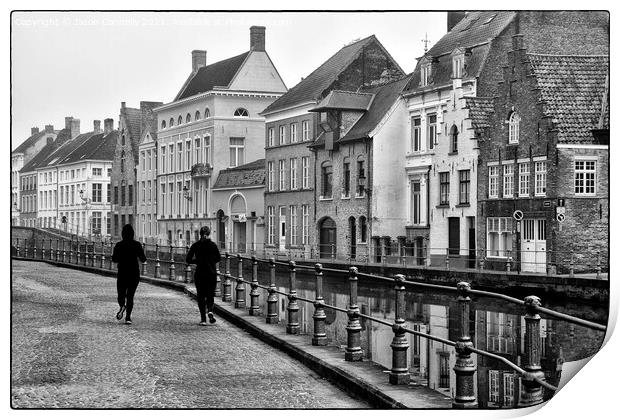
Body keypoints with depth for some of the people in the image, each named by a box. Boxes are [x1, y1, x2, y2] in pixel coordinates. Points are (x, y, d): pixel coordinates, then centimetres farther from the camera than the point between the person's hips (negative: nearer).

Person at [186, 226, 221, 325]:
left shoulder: (195, 245, -4)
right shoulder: (213, 245, -6)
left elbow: (188, 260, -3)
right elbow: (218, 258, 5)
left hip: (199, 273, 0)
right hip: (211, 273, 0)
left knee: (201, 296, 10)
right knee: (210, 295, 12)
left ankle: (203, 318, 3)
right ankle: (210, 311, -16)